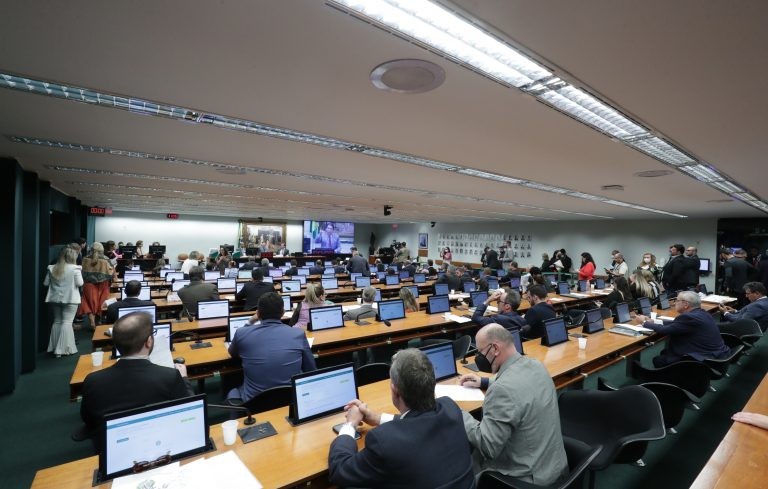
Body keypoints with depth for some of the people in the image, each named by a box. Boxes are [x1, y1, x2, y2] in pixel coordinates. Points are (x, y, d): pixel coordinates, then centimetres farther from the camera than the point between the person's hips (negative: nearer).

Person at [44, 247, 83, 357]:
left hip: (55, 298, 5)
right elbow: (80, 283, -11)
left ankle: (53, 347, 23)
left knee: (57, 321, 17)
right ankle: (62, 349, -4)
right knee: (67, 322, -3)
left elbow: (45, 283, 10)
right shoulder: (75, 268, -12)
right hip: (70, 299, -5)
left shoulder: (52, 268, 4)